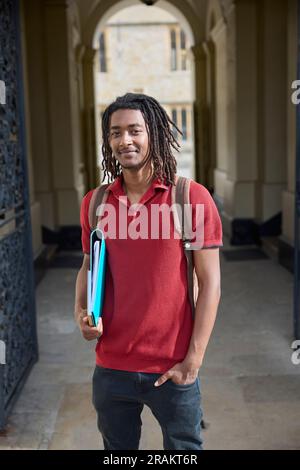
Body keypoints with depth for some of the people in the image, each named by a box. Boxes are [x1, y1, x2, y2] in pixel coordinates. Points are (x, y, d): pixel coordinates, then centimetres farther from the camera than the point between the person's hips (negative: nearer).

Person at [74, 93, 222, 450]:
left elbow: (210, 283, -8)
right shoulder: (94, 202, 1)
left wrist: (193, 361, -10)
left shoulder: (192, 198, -10)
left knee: (184, 447, 15)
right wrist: (80, 311, -5)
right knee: (117, 448, 21)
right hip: (111, 368, 3)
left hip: (173, 369, -3)